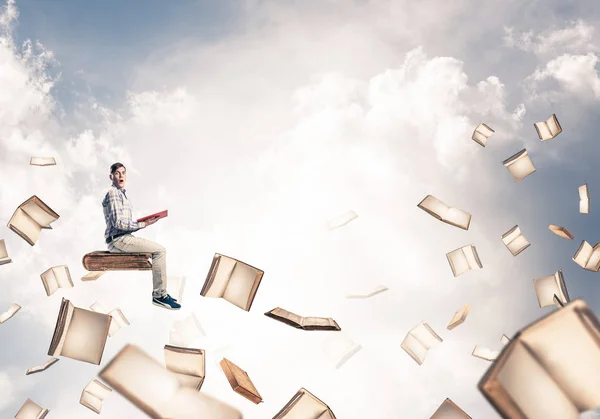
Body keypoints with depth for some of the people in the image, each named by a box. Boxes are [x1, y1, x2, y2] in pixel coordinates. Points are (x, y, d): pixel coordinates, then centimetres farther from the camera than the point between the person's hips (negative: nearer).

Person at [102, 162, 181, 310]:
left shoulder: (121, 194, 21)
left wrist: (143, 223, 8)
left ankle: (160, 292, 9)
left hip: (124, 238, 10)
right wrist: (143, 224, -14)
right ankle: (159, 295, -15)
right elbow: (118, 223, -20)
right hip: (118, 240, -10)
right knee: (159, 250, -16)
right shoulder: (113, 193, -11)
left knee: (159, 250, 13)